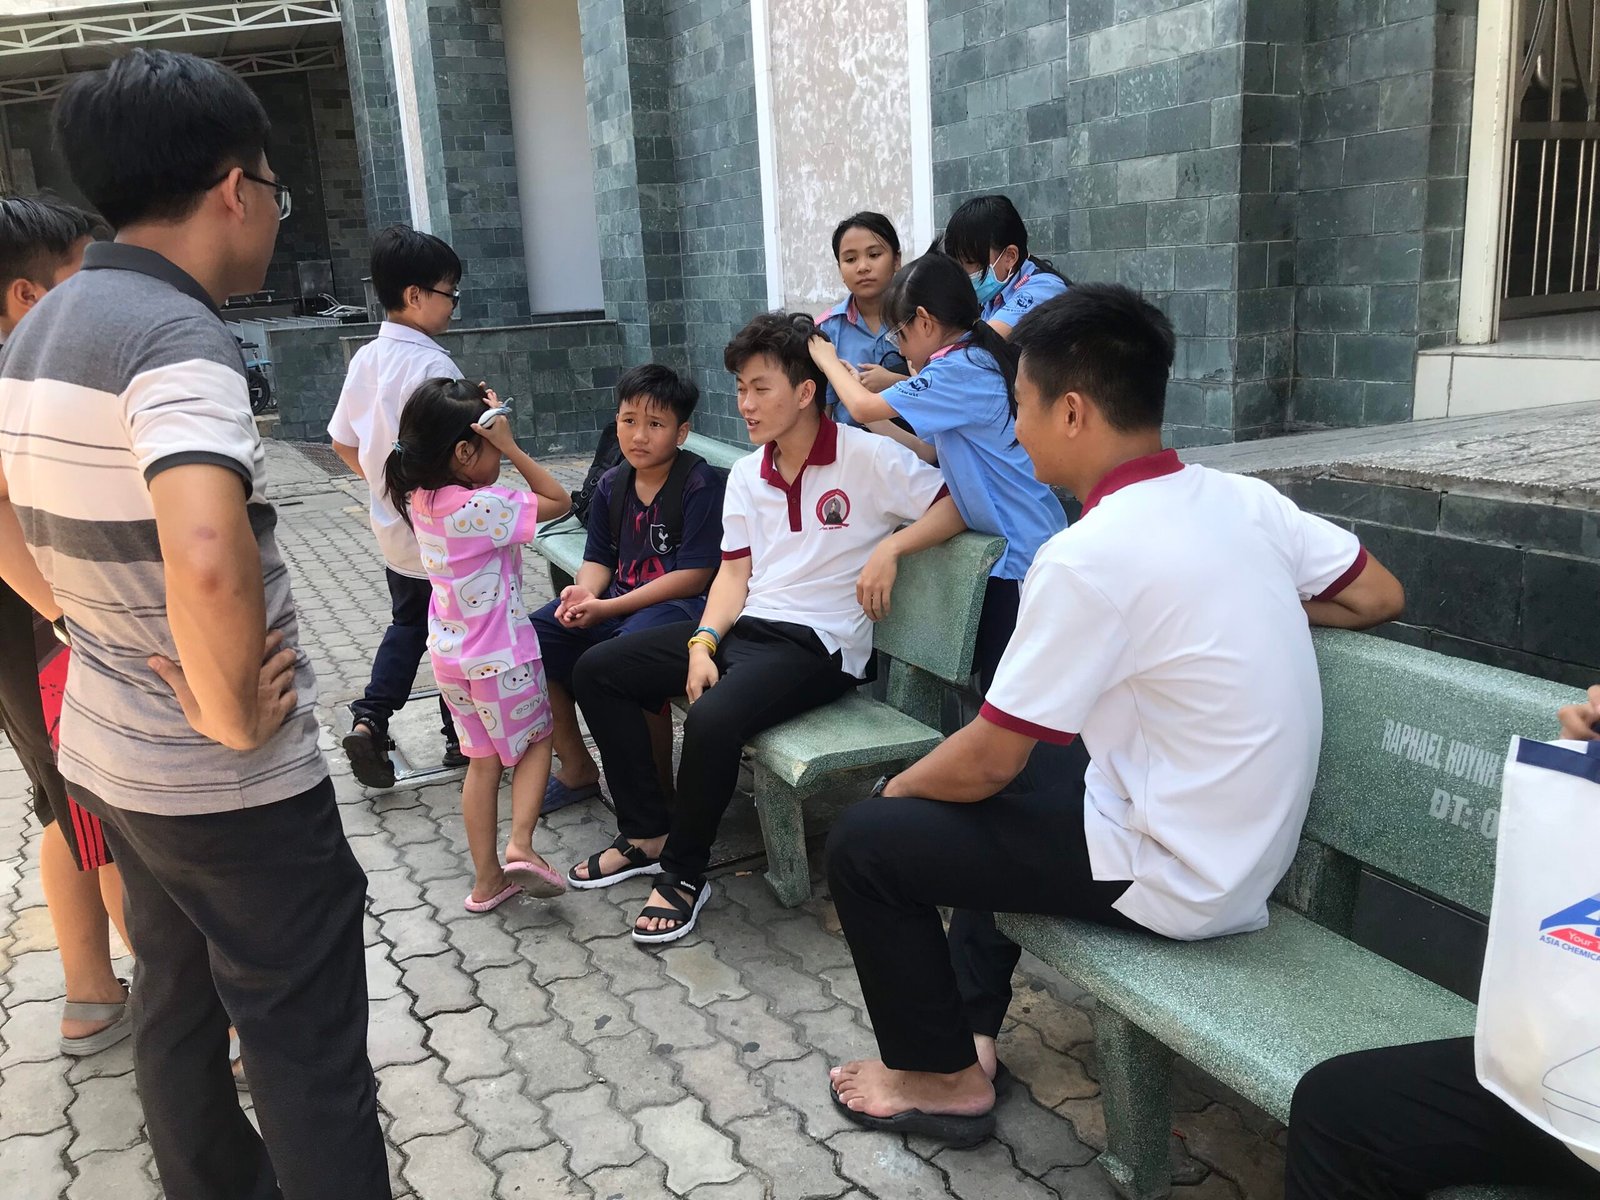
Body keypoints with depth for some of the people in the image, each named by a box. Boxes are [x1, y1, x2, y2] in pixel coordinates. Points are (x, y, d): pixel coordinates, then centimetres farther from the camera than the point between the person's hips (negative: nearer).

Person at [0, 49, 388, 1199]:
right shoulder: (178, 337, -24)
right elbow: (207, 561, -40)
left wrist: (94, 625, 14)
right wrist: (235, 713, -25)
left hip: (107, 750, 9)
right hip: (235, 788, -9)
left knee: (178, 1004, 25)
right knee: (310, 1058, 5)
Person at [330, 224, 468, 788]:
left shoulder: (365, 358, 1)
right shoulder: (433, 365, -22)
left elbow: (343, 442, 9)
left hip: (392, 526, 7)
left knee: (407, 625, 23)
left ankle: (369, 718, 11)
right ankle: (462, 737, 23)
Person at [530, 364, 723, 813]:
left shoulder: (700, 484, -12)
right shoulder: (611, 485, 9)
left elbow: (694, 575, -18)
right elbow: (599, 559, 13)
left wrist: (608, 608, -19)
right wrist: (583, 591, -13)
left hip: (681, 604, -7)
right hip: (616, 599, 7)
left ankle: (659, 781, -11)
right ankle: (576, 768, 8)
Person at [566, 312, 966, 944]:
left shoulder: (868, 457, -7)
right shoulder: (745, 475, 14)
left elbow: (958, 506, -10)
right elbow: (735, 573, 9)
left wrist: (890, 545, -23)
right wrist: (702, 643, -6)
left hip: (818, 645, -8)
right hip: (744, 627, 8)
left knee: (713, 718, -35)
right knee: (596, 669, -1)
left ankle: (684, 873, -9)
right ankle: (646, 832, 8)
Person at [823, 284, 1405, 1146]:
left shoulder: (1088, 556, -25)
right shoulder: (1242, 499, -3)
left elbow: (988, 760, -17)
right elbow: (1379, 598, 11)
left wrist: (901, 785, 2)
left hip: (1172, 879, -8)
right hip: (1249, 851, 9)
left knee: (864, 840, 1)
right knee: (995, 792, 26)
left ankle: (943, 1078, 18)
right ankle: (972, 1022, 33)